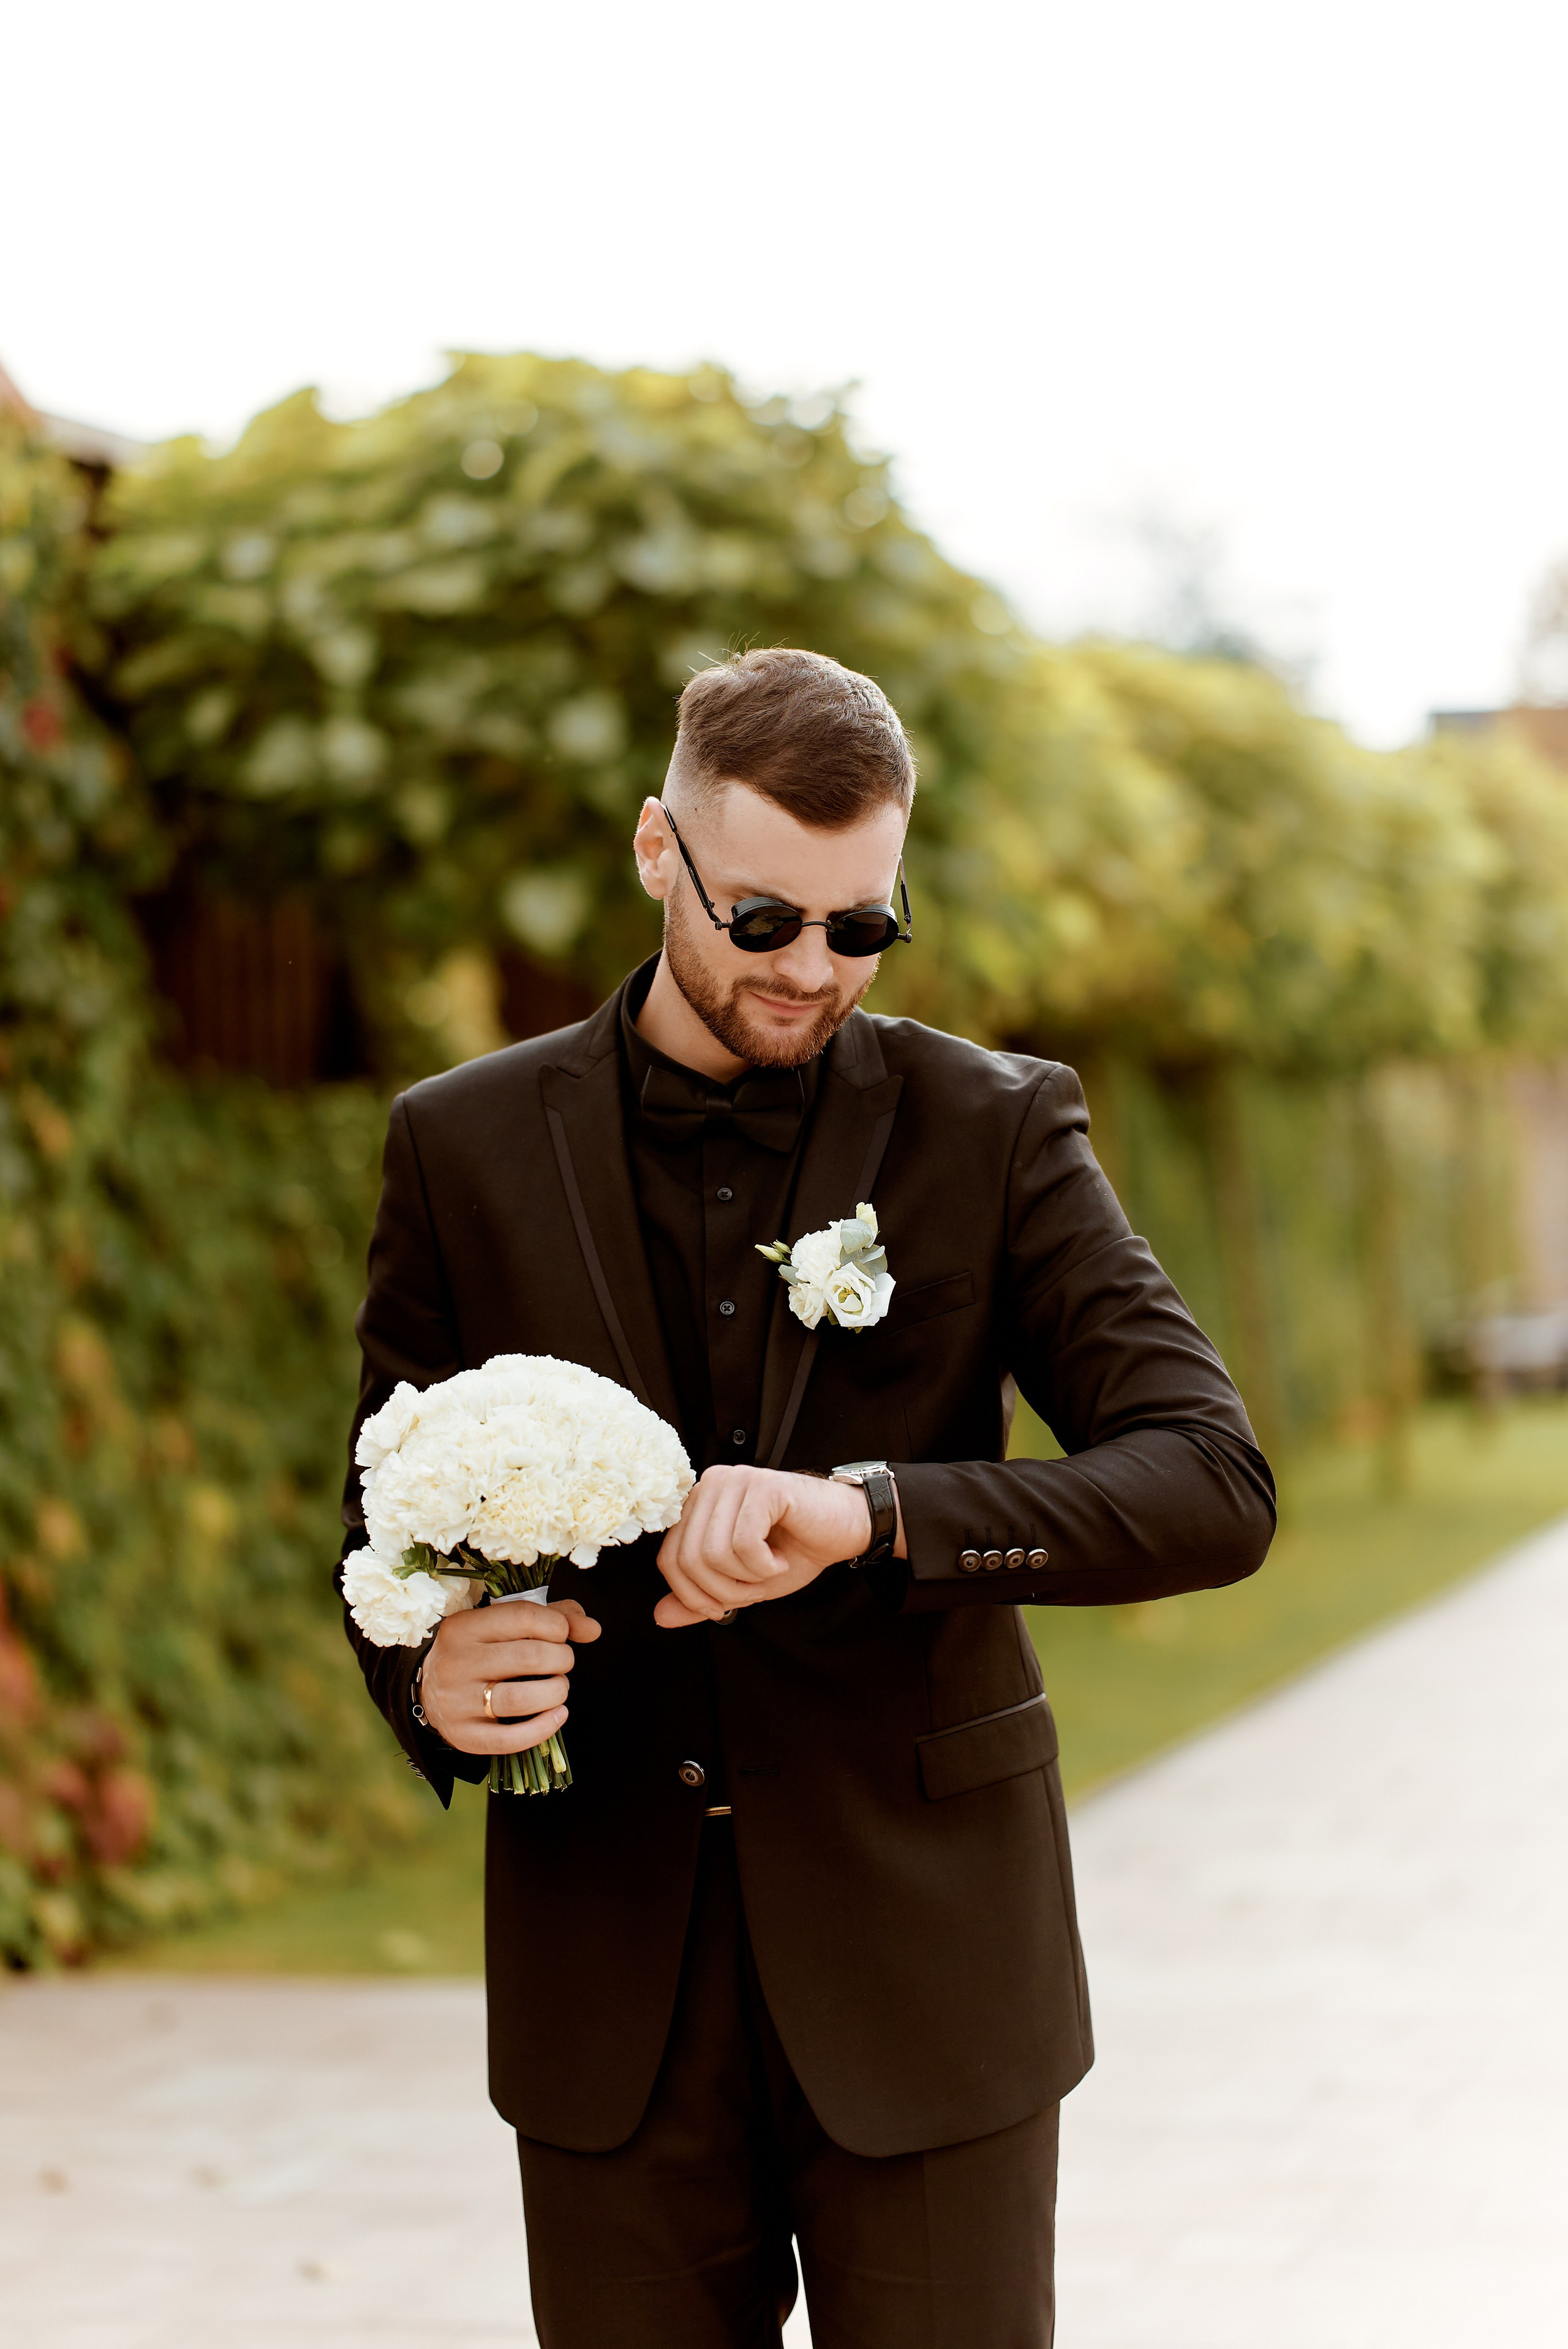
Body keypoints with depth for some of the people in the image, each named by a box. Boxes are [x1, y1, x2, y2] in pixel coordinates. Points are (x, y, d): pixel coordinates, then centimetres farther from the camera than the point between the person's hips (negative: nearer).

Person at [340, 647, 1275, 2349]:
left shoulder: (992, 1132, -2)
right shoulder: (467, 1147, 3)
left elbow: (1213, 1488, -12)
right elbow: (390, 1525, 10)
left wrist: (869, 1511, -28)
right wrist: (430, 1675, -15)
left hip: (924, 1963, -1)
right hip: (613, 1992, 1)